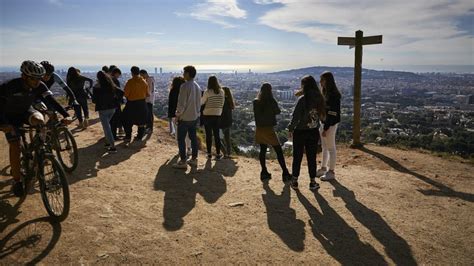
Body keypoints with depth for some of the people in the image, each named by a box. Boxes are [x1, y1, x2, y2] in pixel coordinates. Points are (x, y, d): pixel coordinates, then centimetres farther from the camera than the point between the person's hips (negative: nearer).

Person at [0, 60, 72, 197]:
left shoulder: (40, 86, -22)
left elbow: (51, 101, -29)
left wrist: (66, 115, -43)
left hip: (26, 111, 3)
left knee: (39, 120, -31)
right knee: (15, 146, -10)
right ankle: (17, 181, 2)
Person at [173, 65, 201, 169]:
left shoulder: (185, 86, -18)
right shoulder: (197, 86, 5)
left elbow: (181, 103, -19)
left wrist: (178, 115, -7)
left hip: (185, 117, -7)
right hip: (195, 117, 7)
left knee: (181, 139, 2)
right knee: (193, 137, 14)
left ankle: (182, 161, 5)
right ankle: (194, 159, 21)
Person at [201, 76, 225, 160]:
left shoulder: (207, 92, -11)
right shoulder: (221, 92, 0)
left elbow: (201, 102, -3)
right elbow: (222, 104, 5)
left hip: (207, 115, -3)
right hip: (217, 115, 3)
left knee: (208, 135, 6)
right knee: (216, 135, 9)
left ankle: (209, 154, 11)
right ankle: (218, 154, 9)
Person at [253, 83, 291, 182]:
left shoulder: (256, 102, -1)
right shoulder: (271, 101, -11)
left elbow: (256, 113, 9)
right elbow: (278, 111, 2)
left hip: (259, 128, 4)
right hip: (268, 128, -4)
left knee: (262, 150, 12)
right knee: (279, 151, 3)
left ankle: (264, 172, 14)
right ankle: (285, 173, 4)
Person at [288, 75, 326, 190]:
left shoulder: (302, 99, -16)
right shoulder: (319, 99, 0)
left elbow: (296, 116, -14)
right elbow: (322, 114, 4)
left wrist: (291, 129, -4)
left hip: (300, 132, -4)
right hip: (314, 132, 4)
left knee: (297, 157, 9)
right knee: (312, 158, 12)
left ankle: (295, 181, 17)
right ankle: (313, 182, 17)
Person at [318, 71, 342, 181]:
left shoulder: (334, 95, -18)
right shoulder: (325, 93, 10)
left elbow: (332, 113, -21)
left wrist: (326, 128, -21)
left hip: (330, 124, -9)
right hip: (323, 123, 9)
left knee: (331, 148, 1)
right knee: (324, 147, 18)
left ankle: (331, 172, 12)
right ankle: (323, 168, 31)